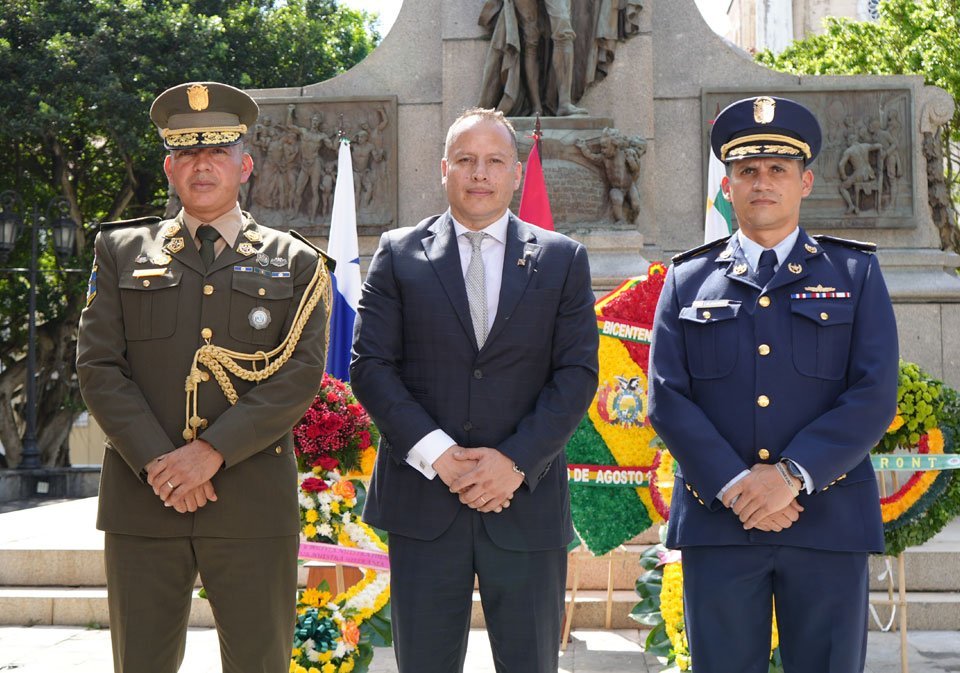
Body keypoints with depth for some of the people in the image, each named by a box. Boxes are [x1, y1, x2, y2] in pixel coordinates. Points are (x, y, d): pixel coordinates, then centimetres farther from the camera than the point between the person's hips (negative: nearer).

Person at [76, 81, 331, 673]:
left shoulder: (295, 263, 8)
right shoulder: (122, 252, 11)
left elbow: (302, 375, -4)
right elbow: (99, 368, 2)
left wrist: (212, 451, -14)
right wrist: (158, 463, -11)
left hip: (253, 506, -1)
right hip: (142, 499, 1)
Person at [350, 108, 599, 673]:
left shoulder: (562, 259, 7)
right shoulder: (399, 254, 6)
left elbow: (578, 373, 1)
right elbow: (370, 365, 0)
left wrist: (515, 461, -12)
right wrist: (437, 453, -12)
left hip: (527, 498, 0)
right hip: (423, 498, 0)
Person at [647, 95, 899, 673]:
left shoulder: (856, 273, 9)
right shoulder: (688, 280, 11)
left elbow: (875, 394, -2)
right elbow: (667, 398, 2)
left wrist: (792, 475, -14)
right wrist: (732, 487, -11)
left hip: (829, 522, 0)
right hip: (717, 521, 1)